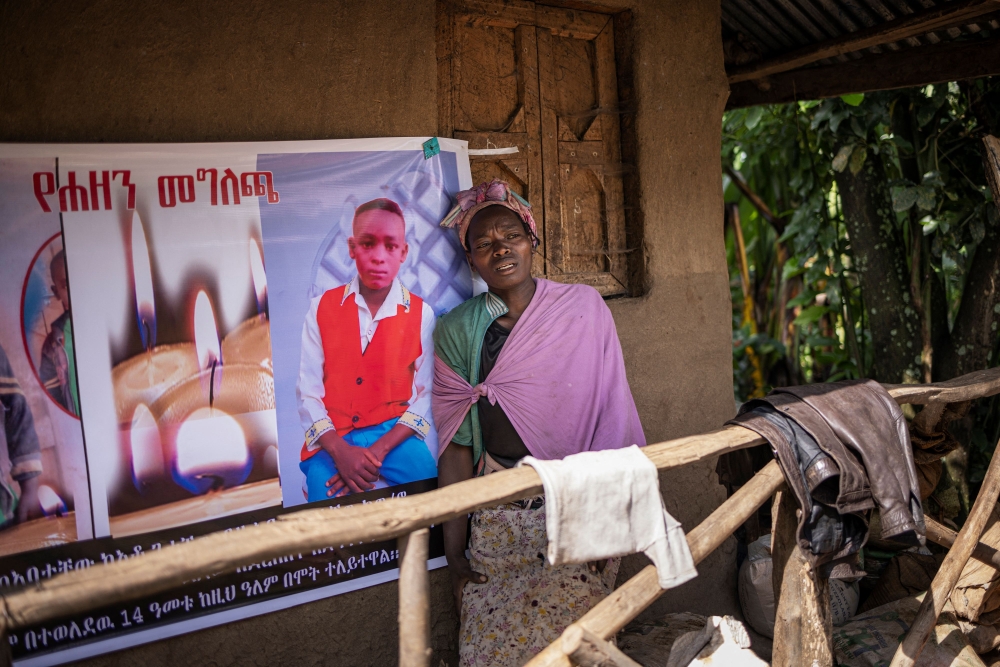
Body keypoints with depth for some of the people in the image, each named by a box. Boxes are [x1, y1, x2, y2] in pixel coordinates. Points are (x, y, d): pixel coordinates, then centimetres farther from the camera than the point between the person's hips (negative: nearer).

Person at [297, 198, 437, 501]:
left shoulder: (421, 314, 1)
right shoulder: (322, 308, 3)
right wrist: (340, 452, -17)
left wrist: (379, 452, -16)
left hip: (395, 437, 1)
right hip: (333, 442, 0)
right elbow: (309, 393, -1)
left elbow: (425, 396, -3)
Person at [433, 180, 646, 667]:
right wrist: (455, 553, 2)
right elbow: (457, 446, 3)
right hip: (498, 513, 1)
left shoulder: (583, 308, 2)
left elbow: (611, 416, 1)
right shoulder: (455, 331, 3)